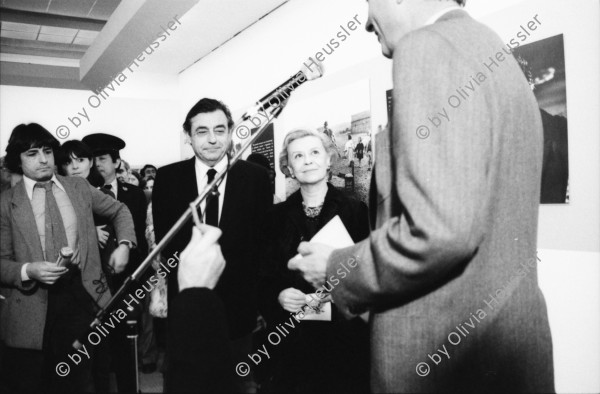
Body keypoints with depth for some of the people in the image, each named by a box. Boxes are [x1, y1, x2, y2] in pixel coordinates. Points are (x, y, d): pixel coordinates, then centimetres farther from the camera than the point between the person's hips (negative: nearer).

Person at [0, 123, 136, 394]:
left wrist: (124, 244, 7)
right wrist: (28, 271, -17)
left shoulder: (79, 187, 8)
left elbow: (119, 211, 22)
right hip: (34, 308, -2)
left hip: (82, 296, 2)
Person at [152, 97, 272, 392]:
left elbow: (265, 240, -1)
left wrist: (261, 301, -4)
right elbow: (162, 240, 1)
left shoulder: (256, 177, -4)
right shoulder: (167, 178, -2)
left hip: (239, 305, 0)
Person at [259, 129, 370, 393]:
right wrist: (278, 295, -12)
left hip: (345, 336, -1)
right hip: (291, 338, 2)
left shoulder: (356, 210, -2)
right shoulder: (277, 215, 5)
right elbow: (263, 275, 7)